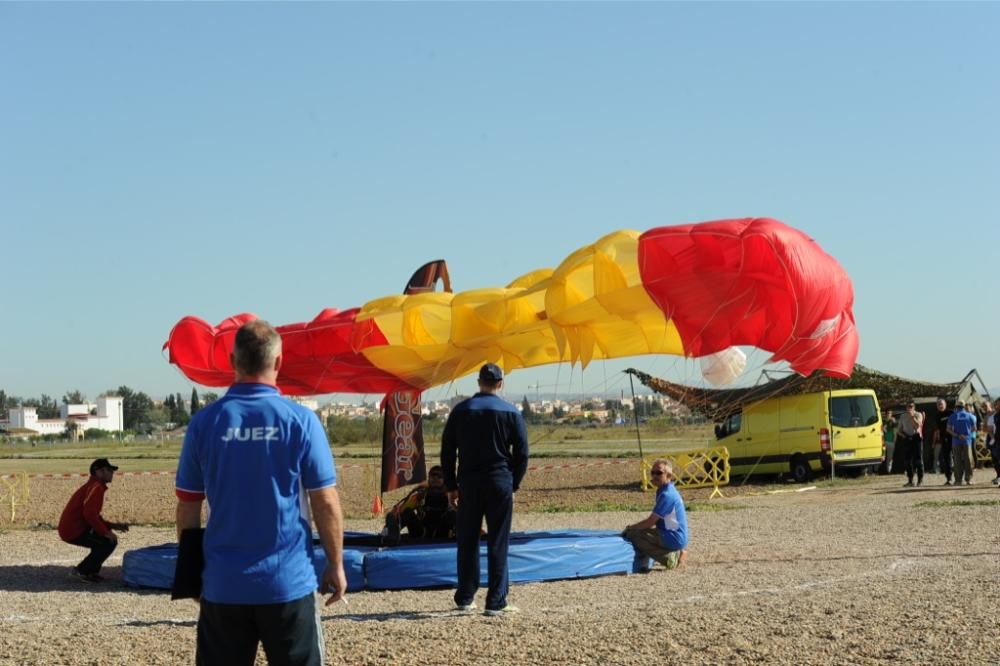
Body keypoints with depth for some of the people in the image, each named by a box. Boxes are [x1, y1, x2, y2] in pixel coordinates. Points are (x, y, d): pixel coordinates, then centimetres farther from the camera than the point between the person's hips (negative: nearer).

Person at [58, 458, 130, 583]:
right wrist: (106, 532, -20)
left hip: (70, 528, 10)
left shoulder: (95, 487, 20)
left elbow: (95, 517, 23)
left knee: (107, 538, 21)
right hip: (74, 531, -10)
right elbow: (89, 514, -26)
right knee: (110, 542, -12)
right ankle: (81, 571, -8)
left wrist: (114, 526, 13)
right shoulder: (96, 487, -14)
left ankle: (92, 571, 17)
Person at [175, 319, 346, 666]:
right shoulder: (301, 421, -7)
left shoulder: (205, 422, -2)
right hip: (288, 582, -1)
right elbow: (326, 504, -5)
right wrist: (336, 564, 6)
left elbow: (188, 508, 3)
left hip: (223, 584, 2)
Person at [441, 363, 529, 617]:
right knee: (498, 543, 0)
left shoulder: (460, 410, 5)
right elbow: (521, 453, -1)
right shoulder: (511, 413, -1)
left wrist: (452, 485, 12)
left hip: (469, 484, 2)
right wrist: (514, 484, 9)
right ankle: (496, 602, -2)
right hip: (500, 483, -2)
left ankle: (465, 598, 16)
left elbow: (447, 451, 6)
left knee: (467, 541, 11)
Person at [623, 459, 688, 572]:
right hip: (676, 536, 10)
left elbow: (650, 522, -18)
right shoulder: (666, 491, 11)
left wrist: (630, 528, -5)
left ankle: (669, 558, -10)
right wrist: (634, 527, 8)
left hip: (673, 538, -10)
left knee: (632, 534, -16)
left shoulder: (667, 495, -19)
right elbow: (654, 519, 17)